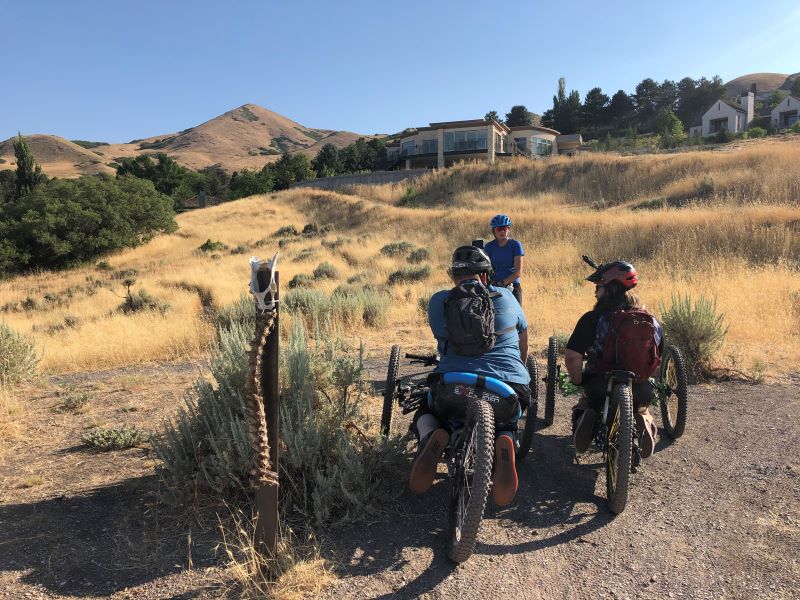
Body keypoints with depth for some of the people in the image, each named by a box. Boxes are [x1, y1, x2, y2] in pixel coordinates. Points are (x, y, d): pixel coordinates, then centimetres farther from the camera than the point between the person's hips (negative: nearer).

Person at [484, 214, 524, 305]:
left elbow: (518, 272, -9)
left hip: (512, 286, -1)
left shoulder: (515, 244, -3)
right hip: (494, 287, 1)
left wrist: (502, 283, -18)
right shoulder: (489, 247, 3)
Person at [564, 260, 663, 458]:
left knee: (583, 404, 31)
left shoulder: (592, 319, -16)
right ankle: (643, 422, 0)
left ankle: (582, 418, -4)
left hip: (599, 388, -2)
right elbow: (658, 358, 11)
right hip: (640, 391, 2)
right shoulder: (652, 321, -1)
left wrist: (578, 381, -4)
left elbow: (572, 357, -22)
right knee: (641, 411, 35)